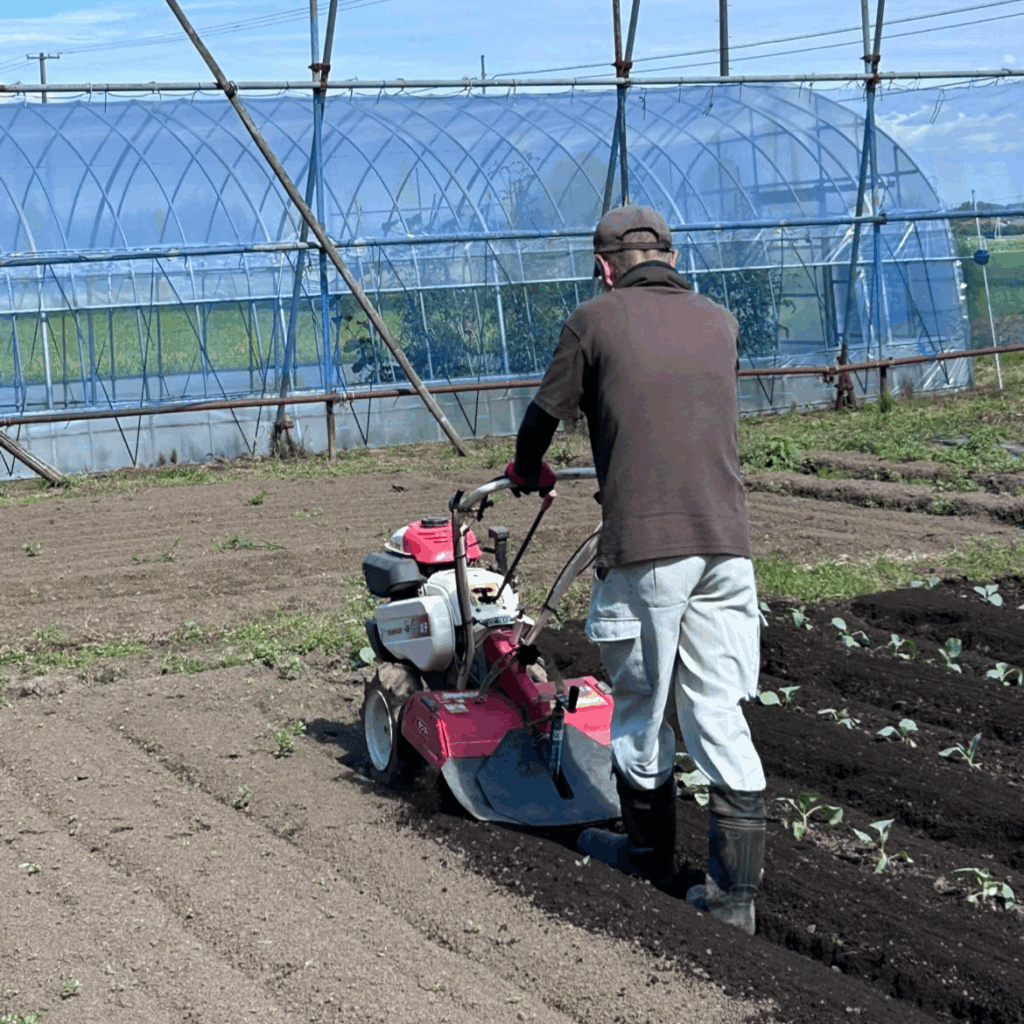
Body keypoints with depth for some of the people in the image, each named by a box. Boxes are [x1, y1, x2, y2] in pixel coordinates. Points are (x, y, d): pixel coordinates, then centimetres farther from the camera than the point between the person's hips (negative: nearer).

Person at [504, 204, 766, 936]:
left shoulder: (595, 320, 2)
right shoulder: (720, 321, 15)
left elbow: (545, 414, 12)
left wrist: (528, 473, 34)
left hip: (643, 545, -4)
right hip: (725, 539, 4)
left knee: (643, 707, 13)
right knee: (720, 712, 6)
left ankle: (651, 855, 31)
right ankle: (735, 892, 5)